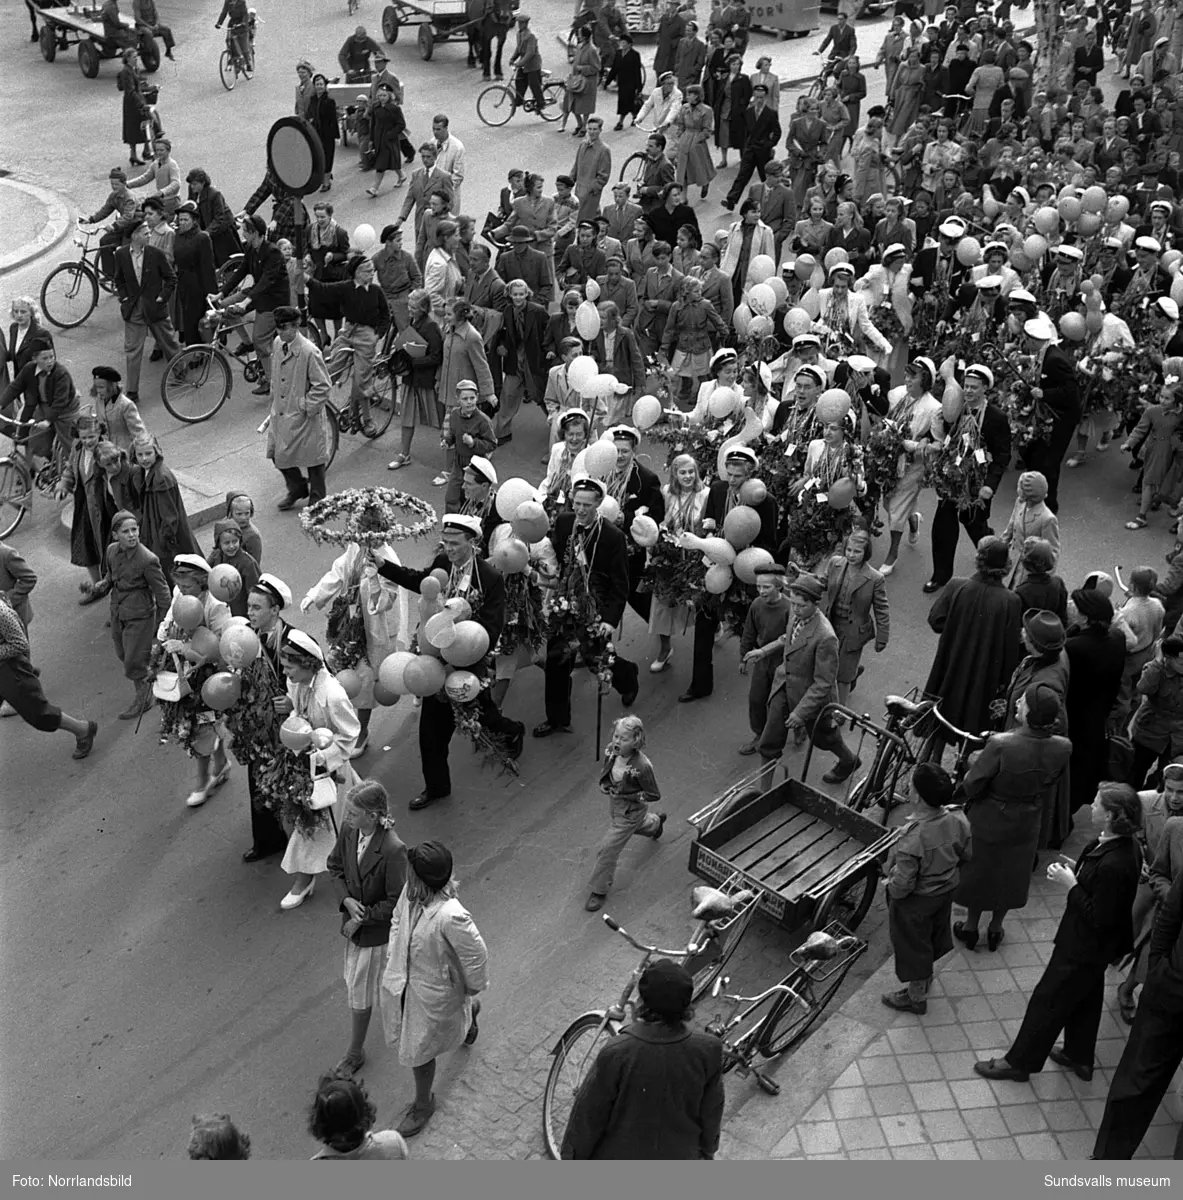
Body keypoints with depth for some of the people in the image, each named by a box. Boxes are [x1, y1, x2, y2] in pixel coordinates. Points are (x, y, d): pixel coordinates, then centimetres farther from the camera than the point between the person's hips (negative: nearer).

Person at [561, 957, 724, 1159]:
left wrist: (572, 1155, -1)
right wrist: (708, 1149, 13)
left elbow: (589, 1112, -18)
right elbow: (711, 1112, -7)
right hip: (677, 1157, 2)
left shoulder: (616, 1053, -33)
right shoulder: (707, 1052, -25)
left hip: (620, 1158, -2)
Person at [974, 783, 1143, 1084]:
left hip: (1085, 948, -9)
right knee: (1085, 997, 27)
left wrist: (1071, 884, -24)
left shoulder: (1114, 864, -37)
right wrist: (1076, 872, -1)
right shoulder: (1122, 845, -7)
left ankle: (1019, 1062, 26)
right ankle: (1079, 1057, 48)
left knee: (1048, 1000, 9)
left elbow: (1100, 919, -29)